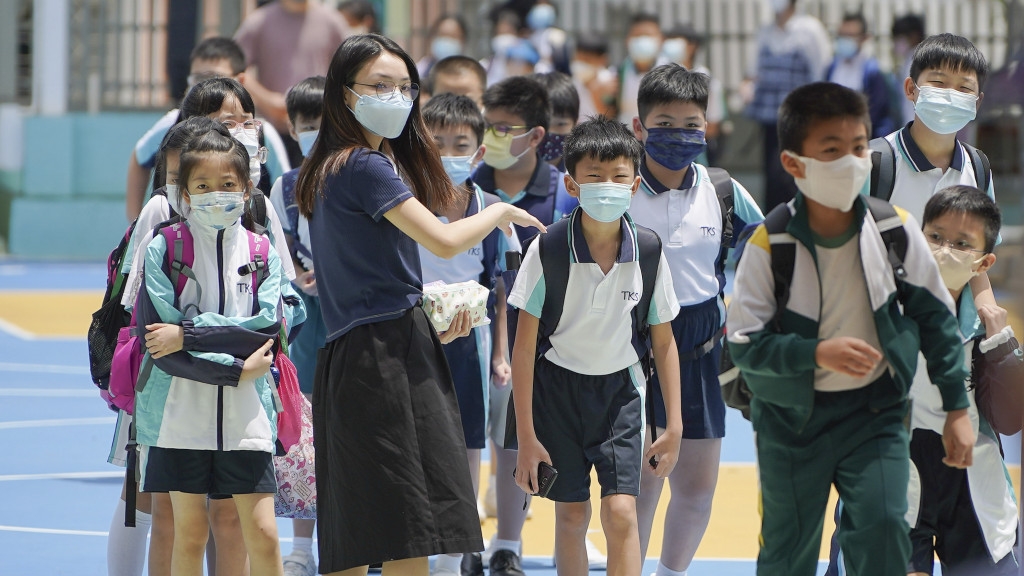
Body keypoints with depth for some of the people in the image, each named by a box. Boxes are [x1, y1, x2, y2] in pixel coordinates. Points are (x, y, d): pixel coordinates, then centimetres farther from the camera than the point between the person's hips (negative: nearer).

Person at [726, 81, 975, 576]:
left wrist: (956, 409, 1)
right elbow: (745, 344, -17)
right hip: (793, 420, -1)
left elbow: (935, 317, 1)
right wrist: (818, 353, -32)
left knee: (883, 528, -17)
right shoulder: (769, 245, -17)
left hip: (875, 410, 1)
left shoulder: (895, 229, -11)